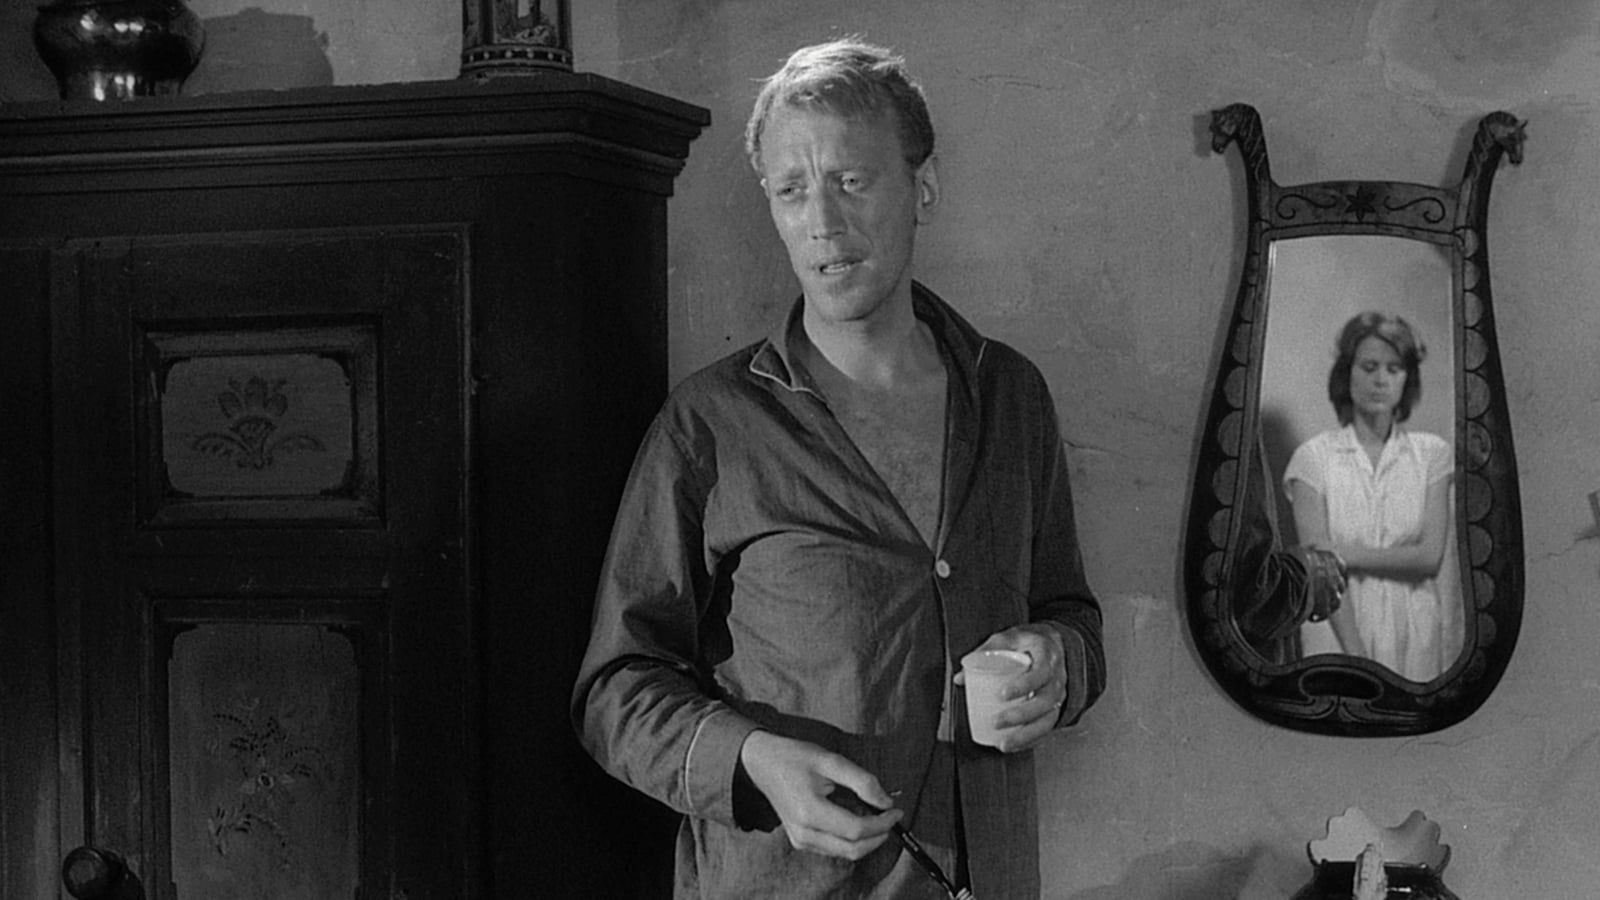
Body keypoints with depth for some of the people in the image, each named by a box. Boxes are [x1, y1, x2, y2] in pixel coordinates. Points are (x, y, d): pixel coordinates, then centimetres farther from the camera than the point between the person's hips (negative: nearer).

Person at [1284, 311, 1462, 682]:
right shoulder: (1313, 457, 0)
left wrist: (1344, 554, -10)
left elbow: (1430, 556, -2)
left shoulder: (1432, 453, 6)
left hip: (1415, 633, 1)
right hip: (1337, 629, -1)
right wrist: (1356, 654, -16)